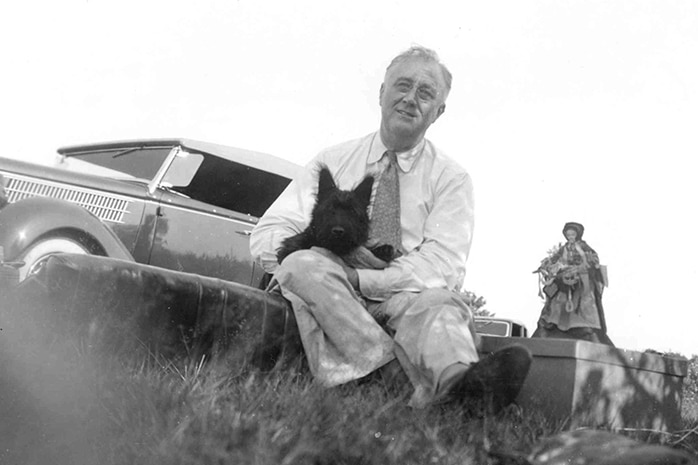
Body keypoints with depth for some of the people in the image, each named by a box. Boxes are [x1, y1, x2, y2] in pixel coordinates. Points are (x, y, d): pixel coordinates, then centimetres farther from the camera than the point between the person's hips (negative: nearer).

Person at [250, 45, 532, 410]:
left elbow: (444, 267, -9)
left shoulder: (450, 178, 6)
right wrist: (335, 257, -17)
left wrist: (358, 278, -23)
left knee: (437, 303, -33)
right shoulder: (334, 161, 9)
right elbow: (265, 238, 2)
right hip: (328, 297, 1)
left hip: (406, 300, -1)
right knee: (301, 265, -30)